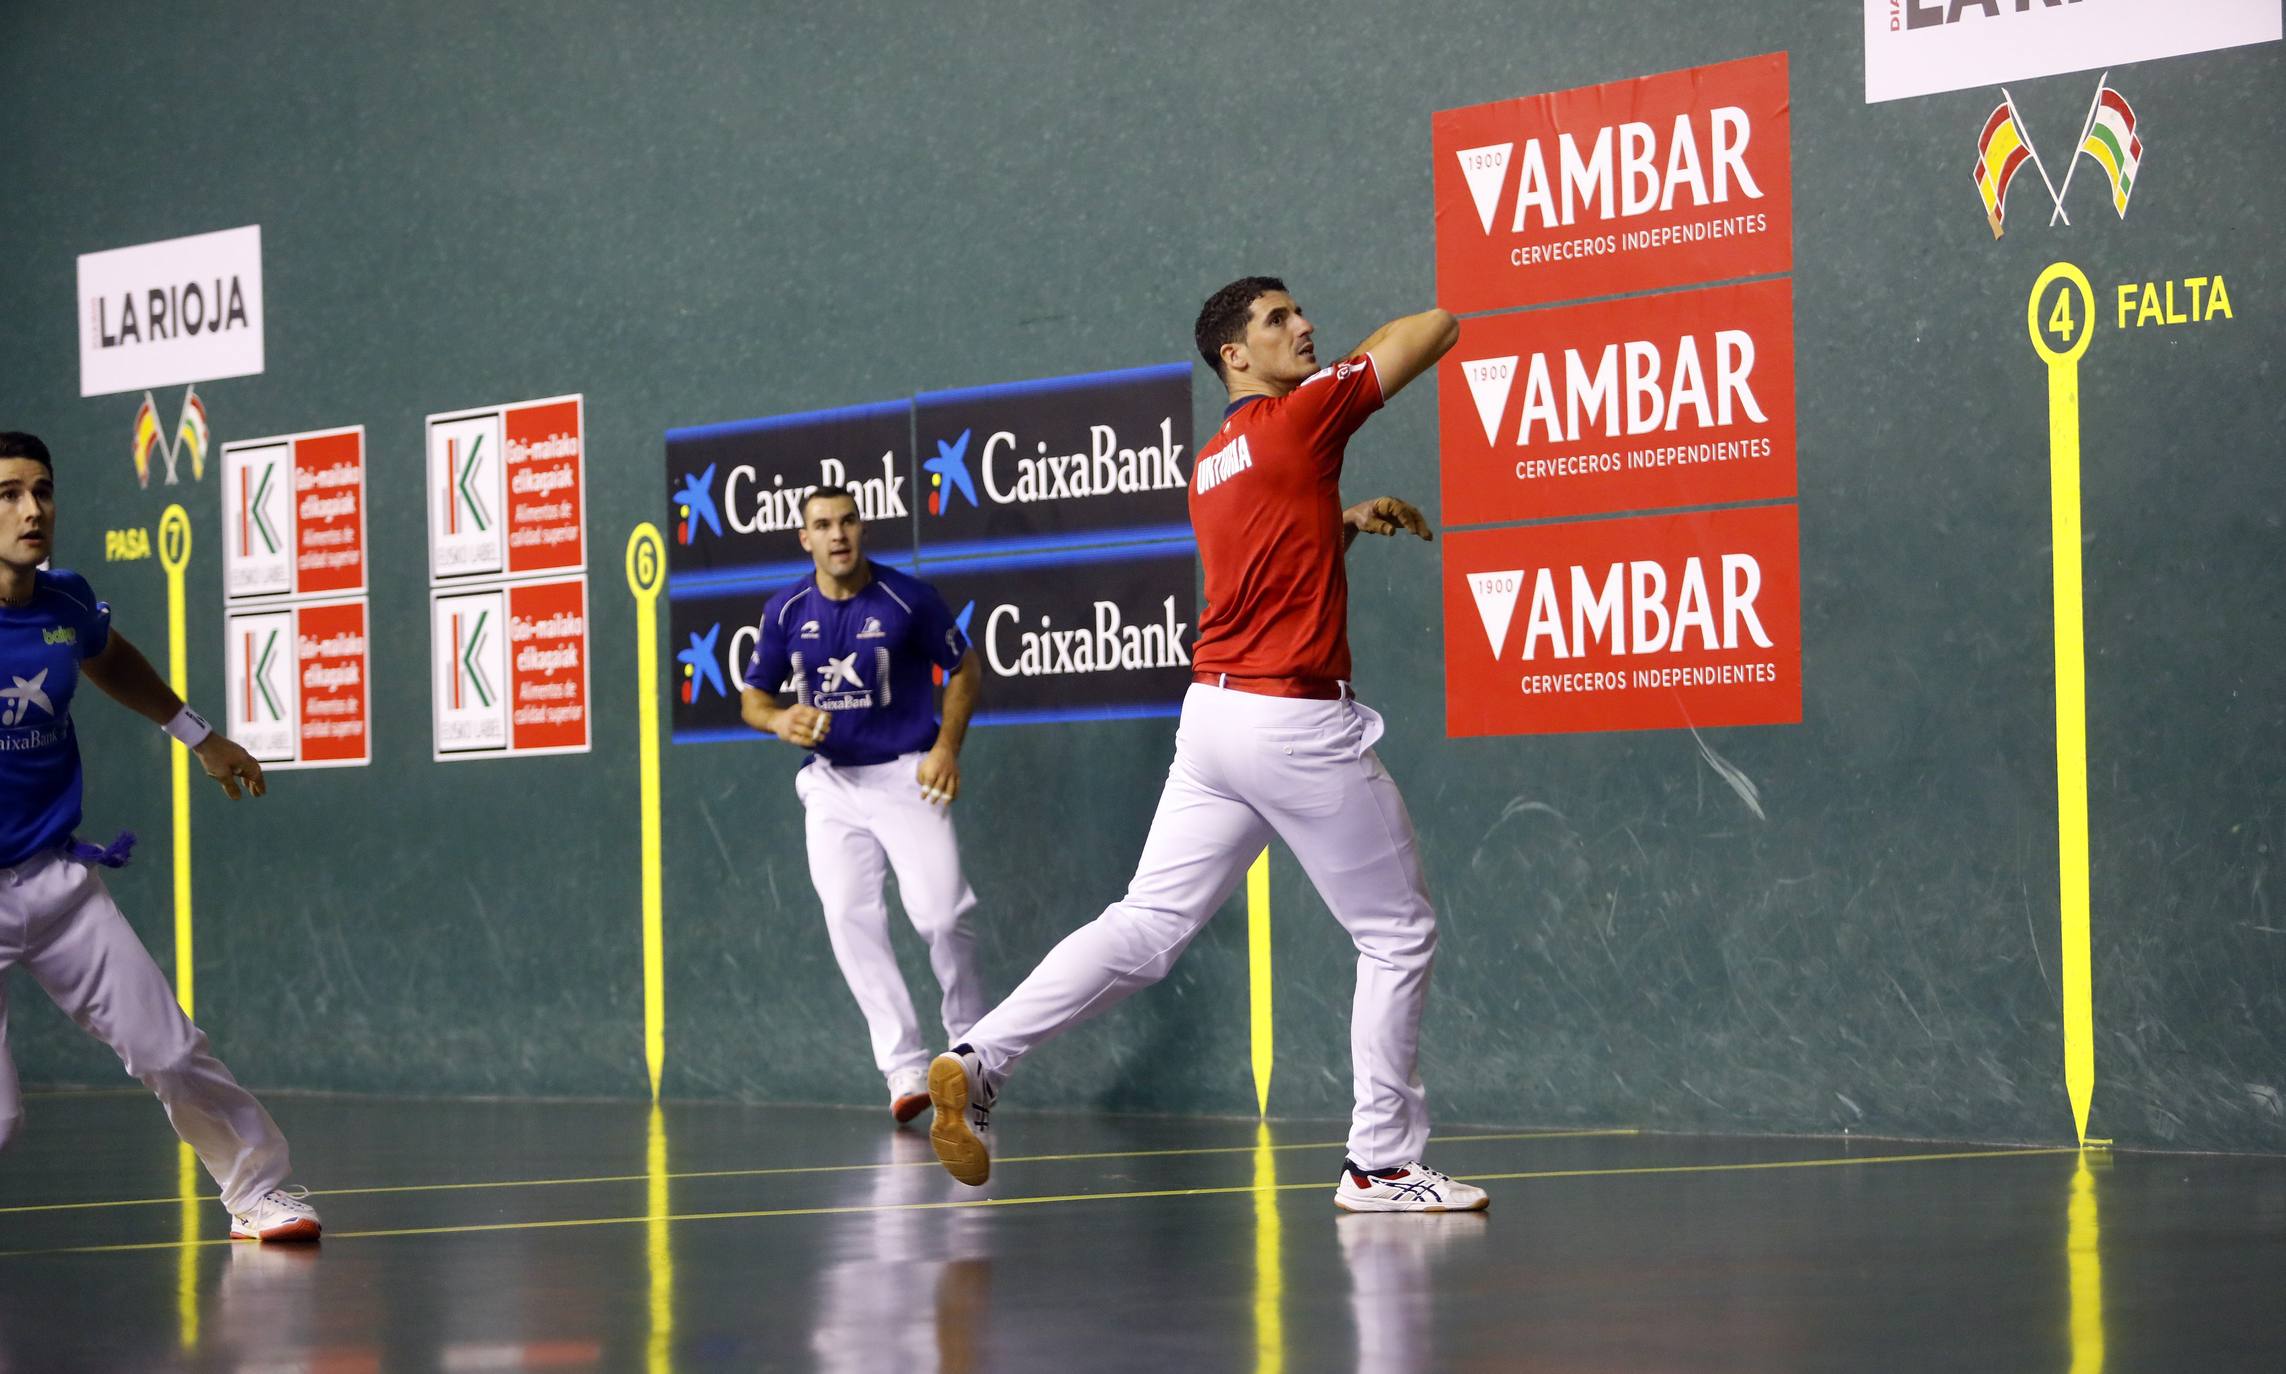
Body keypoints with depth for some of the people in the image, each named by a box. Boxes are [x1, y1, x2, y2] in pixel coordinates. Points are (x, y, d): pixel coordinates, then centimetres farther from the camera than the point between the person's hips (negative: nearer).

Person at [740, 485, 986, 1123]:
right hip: (831, 783, 3)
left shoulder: (909, 598, -7)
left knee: (941, 913, -14)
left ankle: (971, 1044, 10)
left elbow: (964, 668, 5)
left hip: (906, 776, -3)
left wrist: (946, 748, -7)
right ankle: (904, 1068, -7)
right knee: (850, 918, -11)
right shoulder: (787, 611, 1)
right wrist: (782, 721, -12)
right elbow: (753, 697, 11)